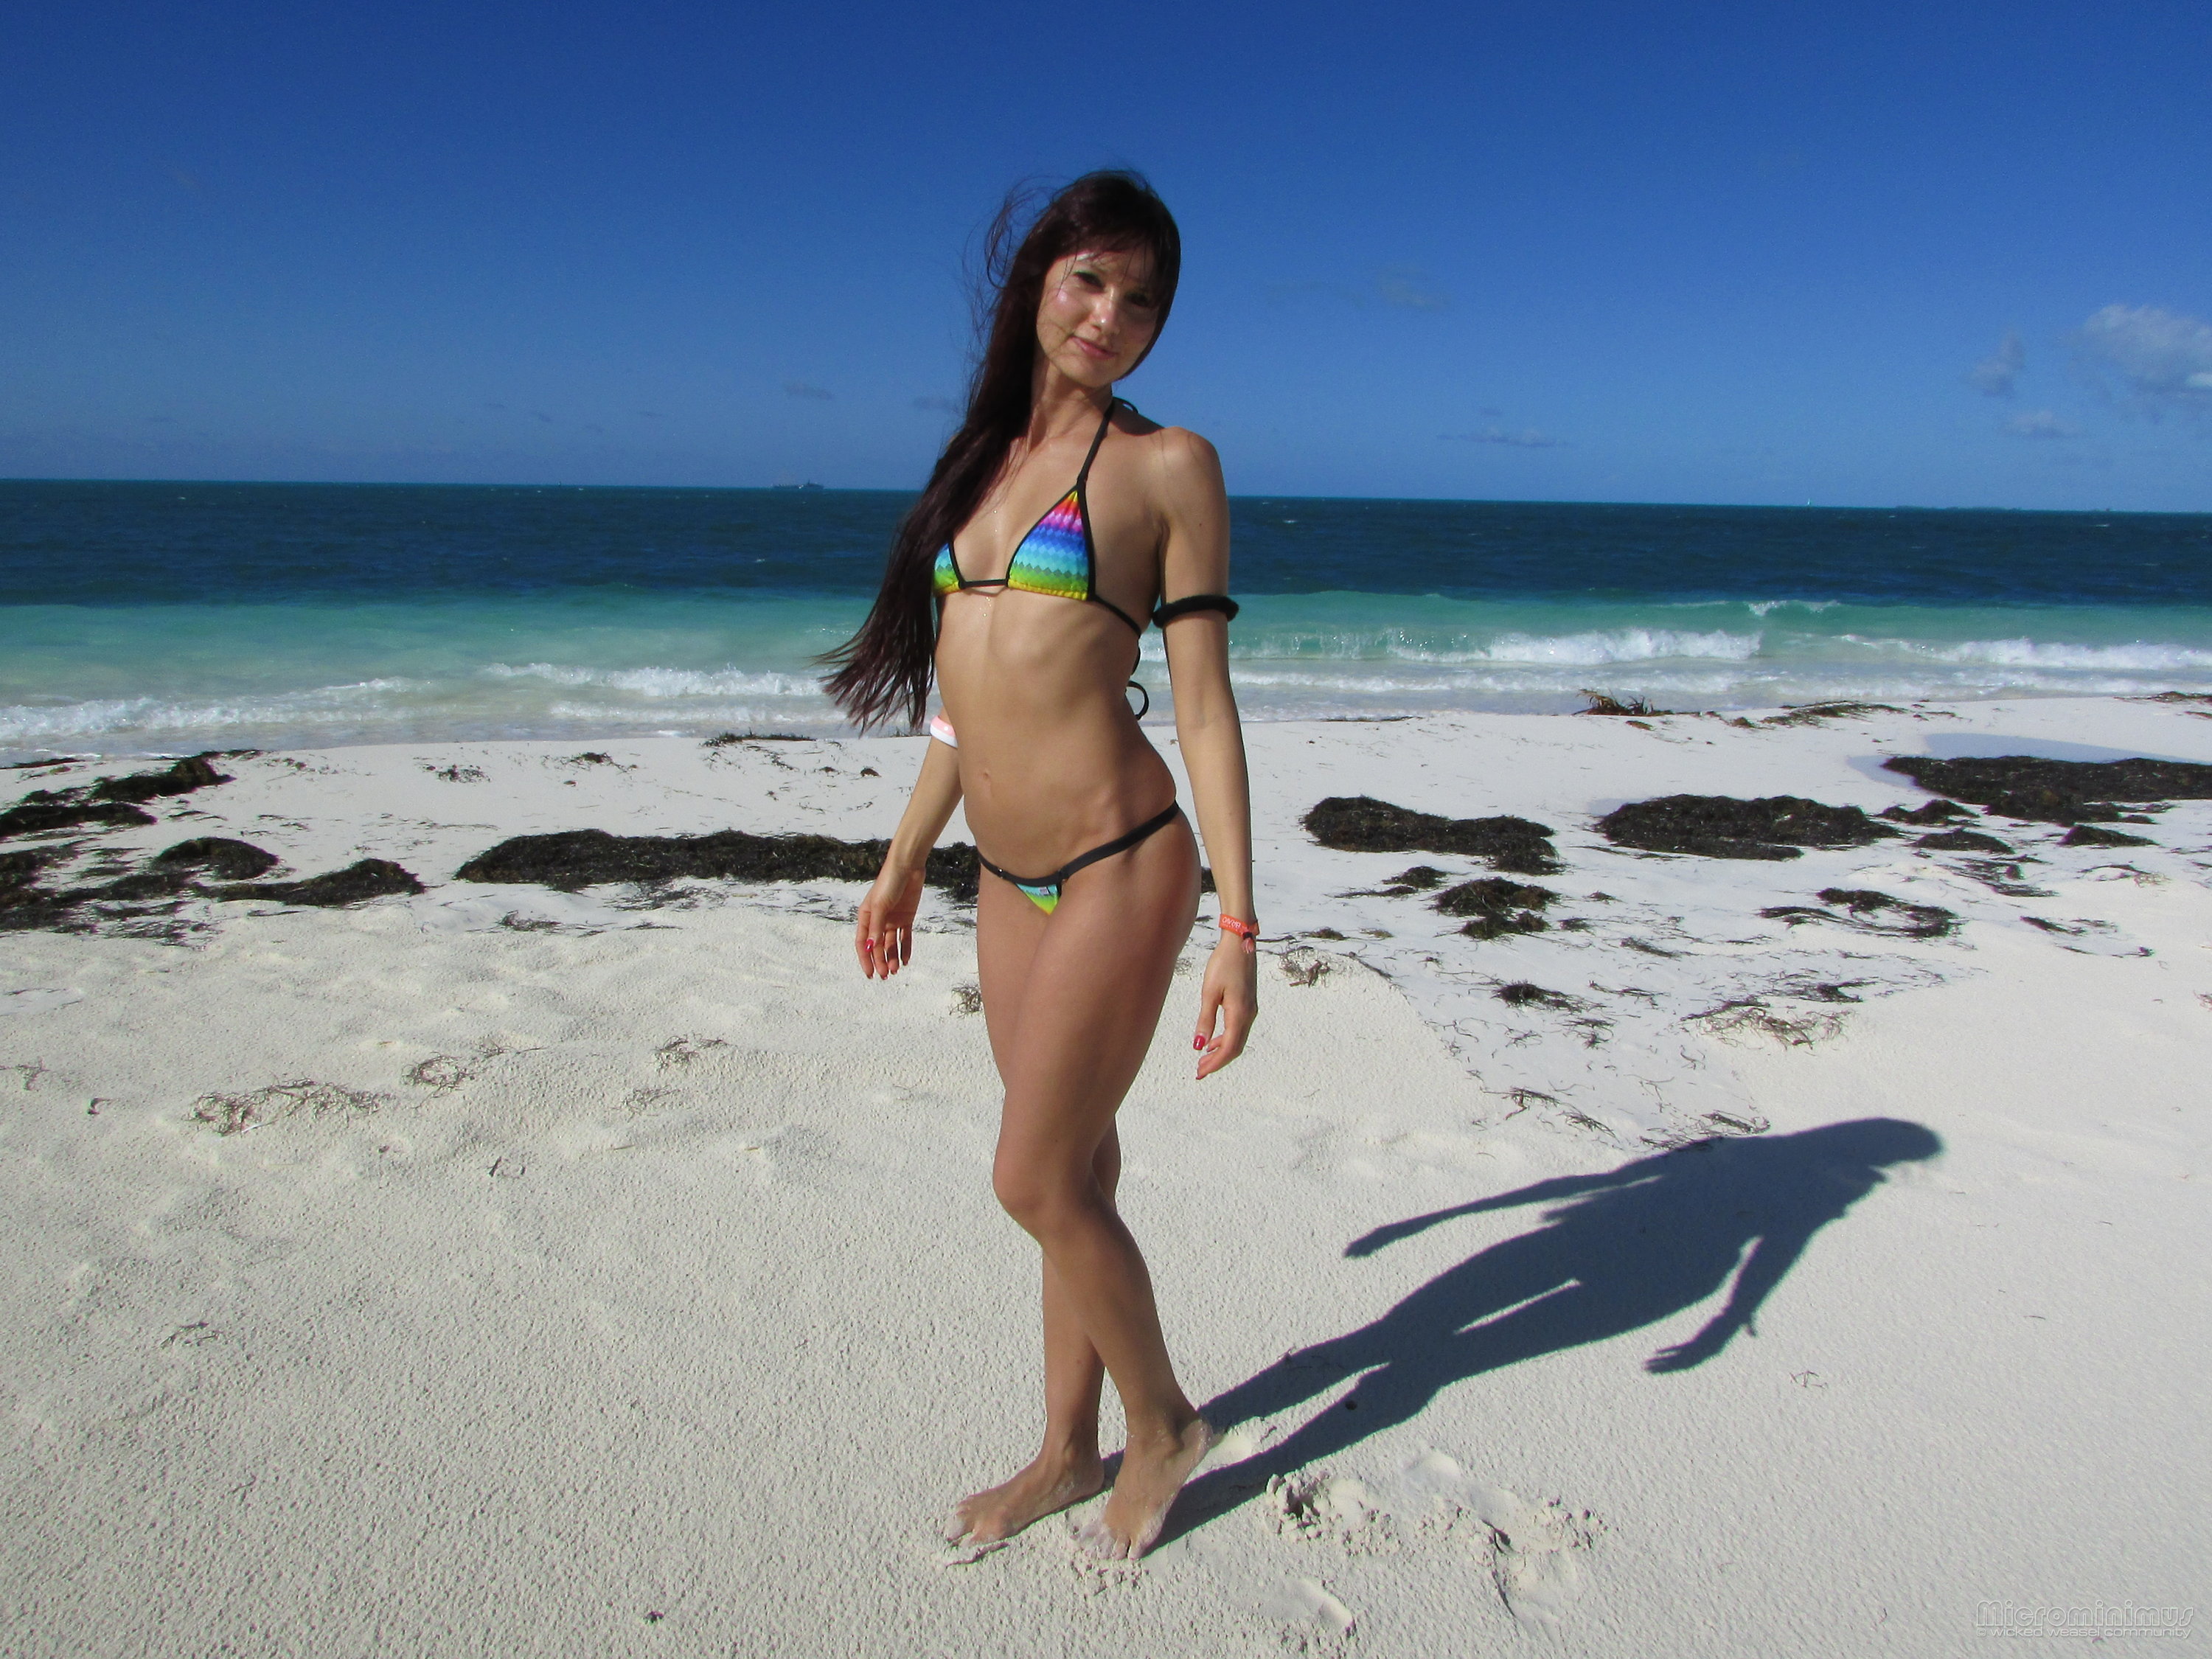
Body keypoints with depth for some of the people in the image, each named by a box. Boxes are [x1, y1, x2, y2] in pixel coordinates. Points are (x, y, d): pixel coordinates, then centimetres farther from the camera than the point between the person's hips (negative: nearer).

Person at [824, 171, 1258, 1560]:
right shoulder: (988, 458, 13)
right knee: (1071, 1173, 16)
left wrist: (1238, 930, -11)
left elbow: (1204, 704, -7)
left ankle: (1163, 1424, 27)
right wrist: (905, 862, 21)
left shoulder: (1167, 464, -4)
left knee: (1037, 1181, 1)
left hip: (1120, 867, -6)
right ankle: (1069, 1451, 34)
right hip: (1010, 880, 6)